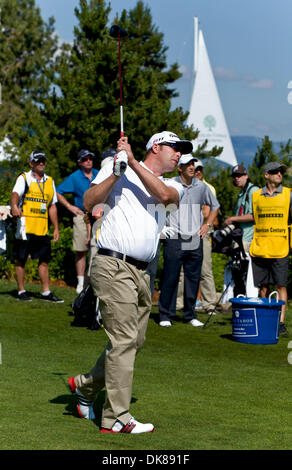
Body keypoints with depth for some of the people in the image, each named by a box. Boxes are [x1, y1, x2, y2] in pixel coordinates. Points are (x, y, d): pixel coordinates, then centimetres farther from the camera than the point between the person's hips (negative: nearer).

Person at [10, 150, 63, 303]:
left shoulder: (49, 181, 16)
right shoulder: (24, 178, 0)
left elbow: (52, 206, 20)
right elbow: (16, 193, -19)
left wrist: (56, 228, 15)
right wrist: (15, 206, -41)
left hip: (42, 228, 5)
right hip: (26, 226, -5)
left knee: (44, 259, 4)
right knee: (21, 259, 0)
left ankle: (46, 292, 10)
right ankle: (21, 291, 9)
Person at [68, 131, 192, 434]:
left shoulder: (174, 186, 18)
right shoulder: (116, 168, 5)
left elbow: (163, 195, -7)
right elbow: (89, 202, -6)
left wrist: (132, 161, -11)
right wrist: (117, 173, -16)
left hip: (141, 273, 7)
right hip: (113, 266, -7)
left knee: (134, 341, 10)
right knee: (124, 339, -11)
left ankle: (85, 386, 30)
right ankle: (116, 418, -9)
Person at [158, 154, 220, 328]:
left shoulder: (202, 187, 10)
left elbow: (215, 207, 25)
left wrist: (207, 225, 14)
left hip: (195, 241, 4)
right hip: (174, 240, -4)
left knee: (193, 279, 7)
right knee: (170, 278, -5)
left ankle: (190, 314, 16)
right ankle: (166, 315, 2)